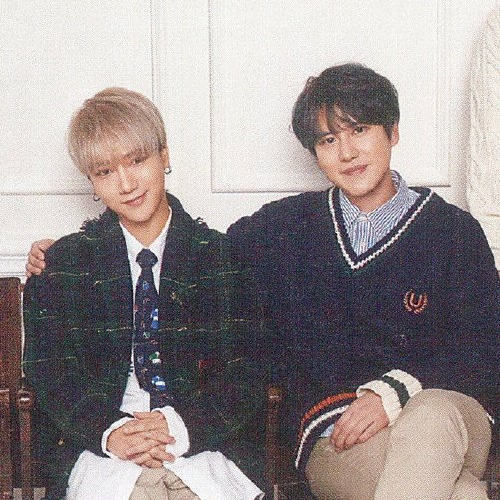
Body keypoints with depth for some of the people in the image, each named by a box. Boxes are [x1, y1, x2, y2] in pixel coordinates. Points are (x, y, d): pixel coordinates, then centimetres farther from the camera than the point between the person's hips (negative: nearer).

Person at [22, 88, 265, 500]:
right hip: (99, 451, 0)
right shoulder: (63, 262, 11)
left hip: (203, 449, 1)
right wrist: (108, 430, -14)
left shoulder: (223, 257, 8)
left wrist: (185, 427, -14)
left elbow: (248, 374, 3)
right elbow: (48, 372, 5)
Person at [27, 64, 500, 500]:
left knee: (432, 415, -39)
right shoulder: (287, 226, 14)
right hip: (335, 437, -1)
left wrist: (394, 392, -14)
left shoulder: (452, 230, 10)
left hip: (447, 413, 2)